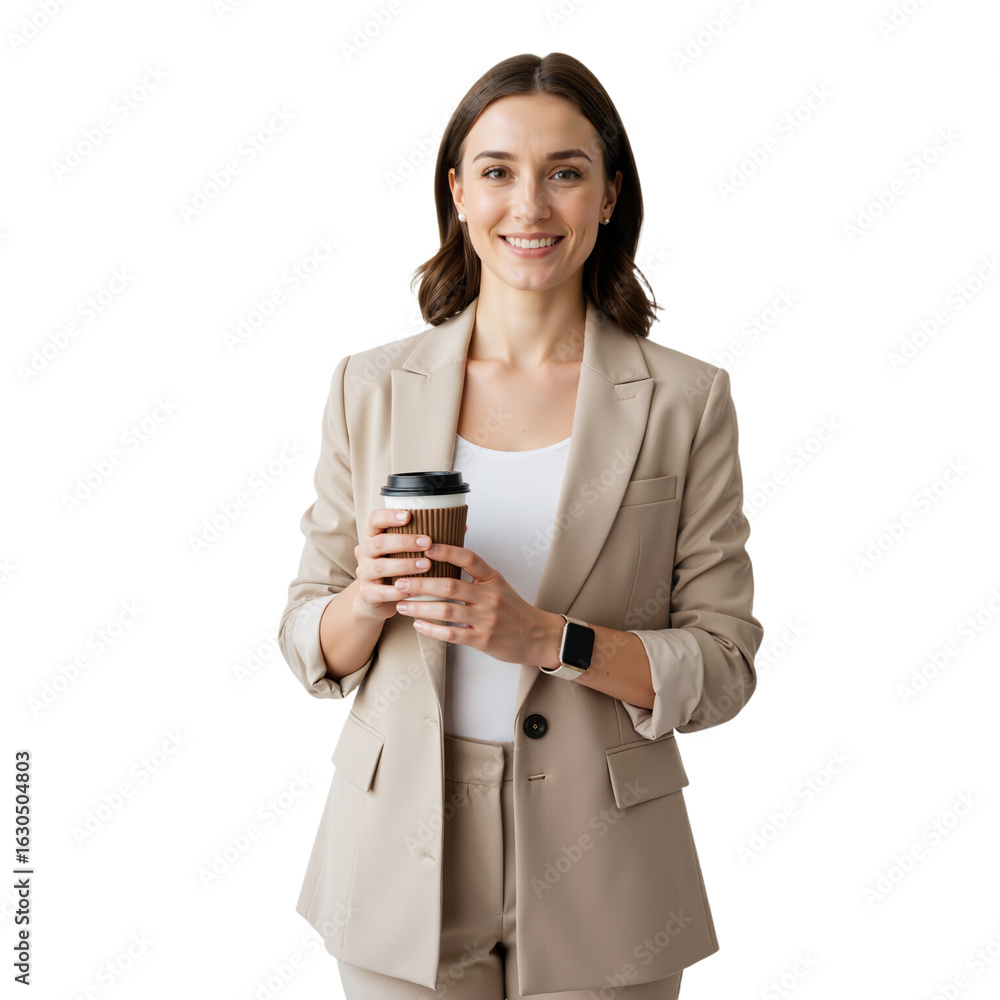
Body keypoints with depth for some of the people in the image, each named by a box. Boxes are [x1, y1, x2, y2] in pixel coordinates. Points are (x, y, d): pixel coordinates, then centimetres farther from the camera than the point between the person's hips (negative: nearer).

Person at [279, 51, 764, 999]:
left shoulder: (686, 400, -6)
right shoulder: (372, 386, -1)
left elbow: (721, 668, -5)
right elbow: (307, 643, 3)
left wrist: (546, 637, -20)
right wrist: (368, 598, -18)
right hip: (402, 864, 2)